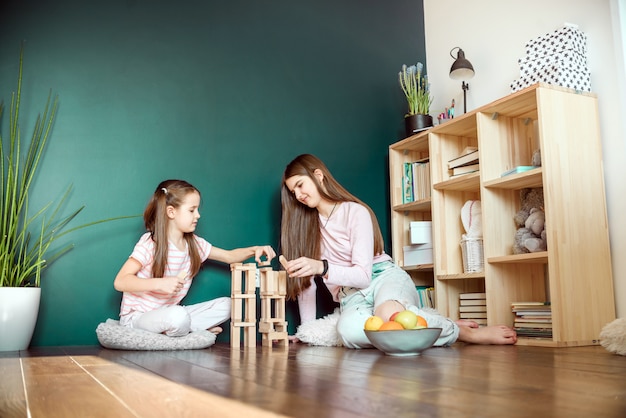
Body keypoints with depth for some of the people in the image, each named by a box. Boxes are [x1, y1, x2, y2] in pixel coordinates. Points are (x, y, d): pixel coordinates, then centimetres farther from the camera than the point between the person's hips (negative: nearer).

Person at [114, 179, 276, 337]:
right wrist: (159, 284, -35)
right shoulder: (150, 244, -16)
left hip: (170, 312, 6)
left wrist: (254, 250, -8)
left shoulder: (195, 244, 3)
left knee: (225, 305, -3)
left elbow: (229, 256, 10)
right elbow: (120, 281, -22)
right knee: (178, 315, -37)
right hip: (137, 317, -6)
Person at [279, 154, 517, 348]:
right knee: (349, 331, -38)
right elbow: (307, 283, 11)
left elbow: (363, 274, -14)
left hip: (385, 278, -3)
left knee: (389, 313, -43)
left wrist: (321, 267, -29)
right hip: (352, 297, 3)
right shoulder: (305, 225, 11)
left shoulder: (355, 212, -5)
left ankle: (468, 333, -20)